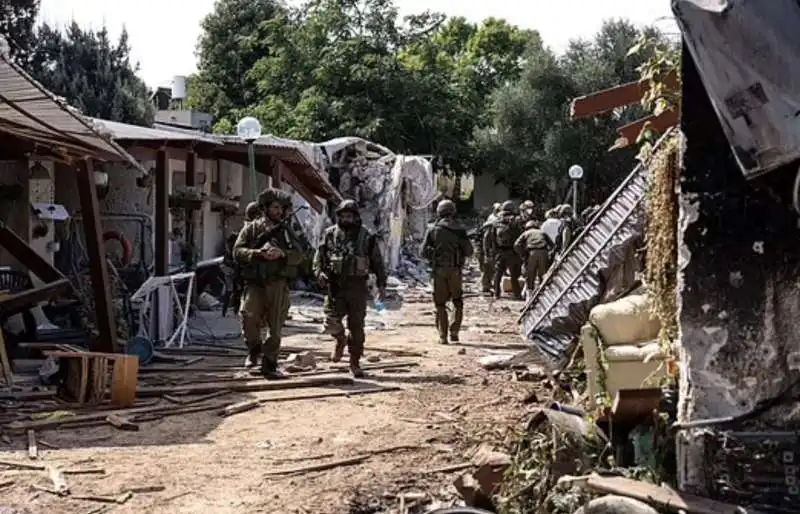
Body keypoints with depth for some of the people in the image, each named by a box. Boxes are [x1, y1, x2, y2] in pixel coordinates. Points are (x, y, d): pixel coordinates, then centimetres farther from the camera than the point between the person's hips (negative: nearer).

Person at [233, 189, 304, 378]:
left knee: (275, 327, 2)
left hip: (278, 285, 2)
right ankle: (254, 348, 0)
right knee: (248, 313, -25)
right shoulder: (251, 228, 8)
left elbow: (298, 256, 5)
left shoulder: (286, 231, 15)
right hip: (255, 283, -2)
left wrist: (282, 253, -14)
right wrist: (259, 253, -16)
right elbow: (237, 251, -1)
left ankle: (269, 365, 12)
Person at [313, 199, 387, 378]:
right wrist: (320, 272, -10)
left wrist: (381, 285, 3)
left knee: (357, 327, 2)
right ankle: (340, 339, 27)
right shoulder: (330, 235, 5)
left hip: (358, 287, -1)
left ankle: (355, 363, 13)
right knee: (331, 322, -8)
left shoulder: (366, 237, 2)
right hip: (335, 285, 1)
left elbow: (378, 262, 7)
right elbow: (319, 257, 9)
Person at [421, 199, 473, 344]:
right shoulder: (459, 230, -1)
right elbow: (469, 252, -2)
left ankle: (443, 336, 5)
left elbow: (424, 252, -1)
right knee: (458, 302, 15)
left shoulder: (432, 229, 0)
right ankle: (454, 332, 7)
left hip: (439, 271, 0)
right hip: (455, 271, 0)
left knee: (440, 304, 8)